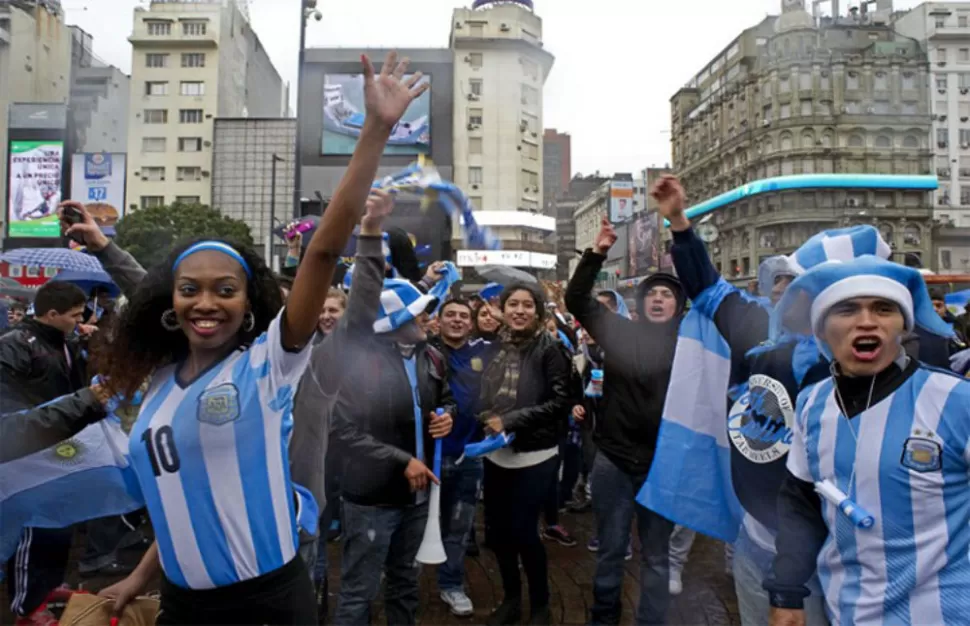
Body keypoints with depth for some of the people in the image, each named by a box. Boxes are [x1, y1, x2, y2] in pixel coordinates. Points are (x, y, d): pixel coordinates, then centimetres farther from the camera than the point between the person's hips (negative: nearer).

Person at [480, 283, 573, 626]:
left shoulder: (548, 349, -9)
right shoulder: (496, 348, 3)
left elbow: (561, 401, -14)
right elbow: (484, 395, 12)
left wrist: (512, 420, -17)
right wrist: (487, 419, -9)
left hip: (534, 456, -5)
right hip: (496, 453, 5)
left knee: (523, 531, -1)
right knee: (496, 530, 11)